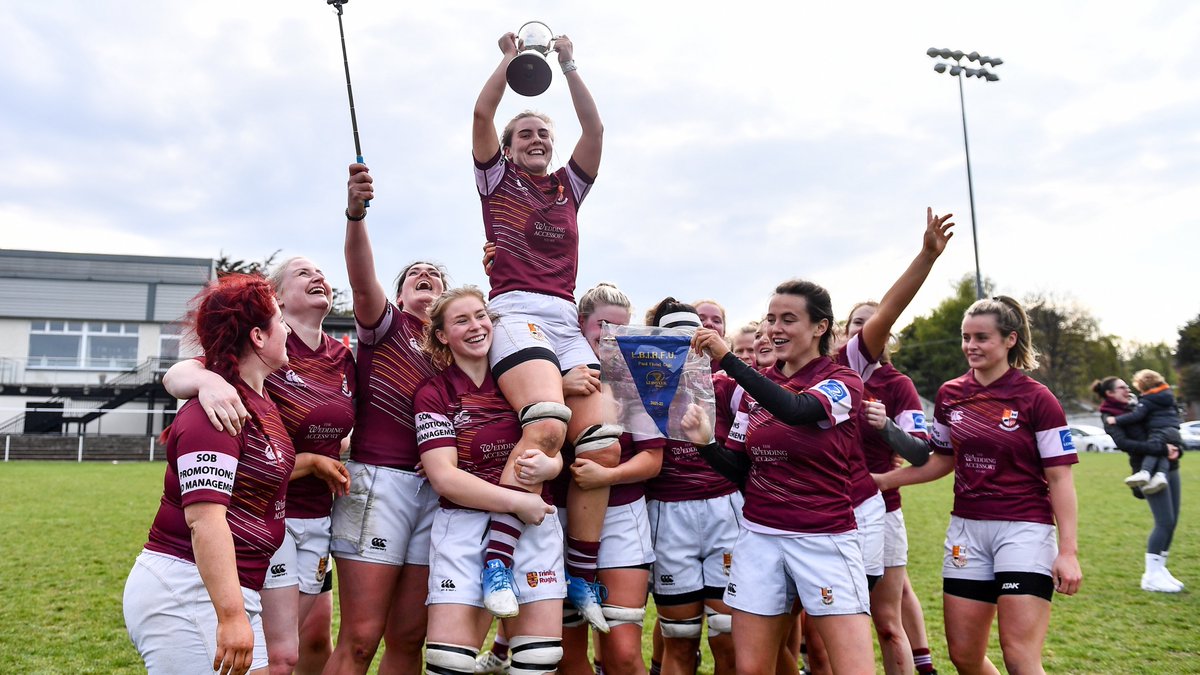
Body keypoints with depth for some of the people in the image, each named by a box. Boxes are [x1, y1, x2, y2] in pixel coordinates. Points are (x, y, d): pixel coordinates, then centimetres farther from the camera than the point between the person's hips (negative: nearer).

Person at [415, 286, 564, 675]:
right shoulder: (433, 394, 0)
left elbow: (555, 455, 9)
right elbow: (444, 478, -10)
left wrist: (546, 466, -15)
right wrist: (517, 501, -17)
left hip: (533, 524, 3)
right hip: (463, 526, -2)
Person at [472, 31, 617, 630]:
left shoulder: (568, 187, 26)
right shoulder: (496, 180, 17)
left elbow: (594, 128, 17)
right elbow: (482, 114, 5)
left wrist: (568, 64, 16)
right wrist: (511, 58, 13)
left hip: (567, 323, 5)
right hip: (515, 313, -5)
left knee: (602, 444, -11)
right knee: (547, 423, -32)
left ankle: (582, 579, 0)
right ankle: (496, 561, -26)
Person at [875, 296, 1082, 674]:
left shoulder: (1036, 399, -8)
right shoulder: (950, 394, 5)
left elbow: (1059, 478, -8)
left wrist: (1068, 550, -13)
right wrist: (879, 481, 8)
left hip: (1024, 531, -5)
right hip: (966, 529, 5)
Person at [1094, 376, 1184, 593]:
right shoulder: (1110, 417, -4)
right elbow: (1124, 443, -19)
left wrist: (1174, 448, -3)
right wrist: (1162, 448, -23)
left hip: (1169, 467, 8)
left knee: (1171, 521, 8)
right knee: (1165, 522, -10)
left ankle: (1160, 570, 20)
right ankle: (1151, 577, -2)